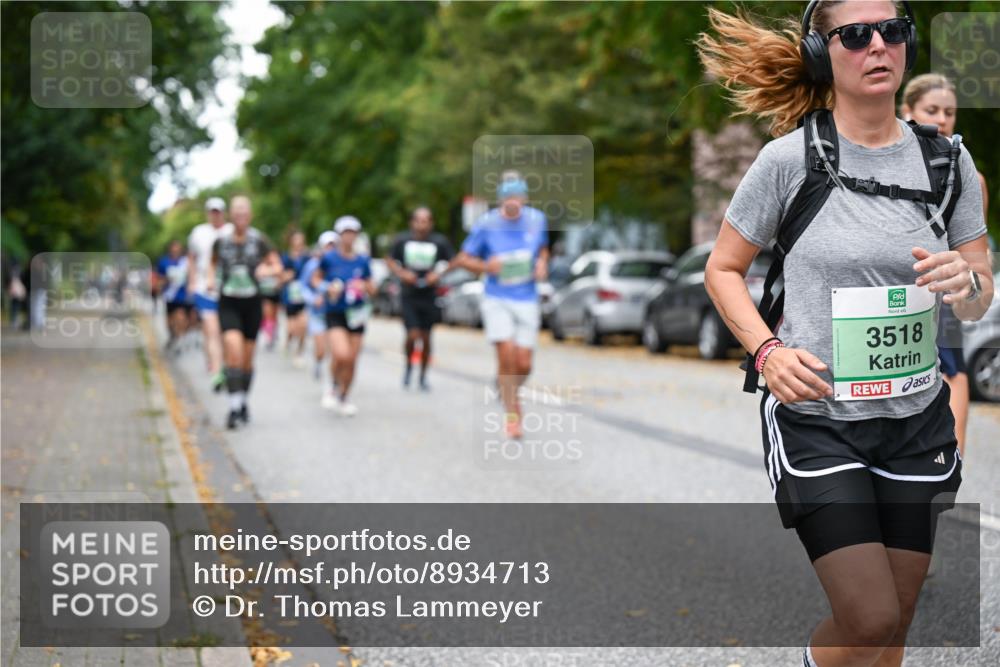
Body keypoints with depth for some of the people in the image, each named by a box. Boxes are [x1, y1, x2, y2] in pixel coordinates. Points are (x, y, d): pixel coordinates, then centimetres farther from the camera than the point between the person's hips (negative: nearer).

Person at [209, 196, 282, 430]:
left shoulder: (259, 240, -3)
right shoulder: (221, 240, 0)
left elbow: (278, 267, 1)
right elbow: (214, 262, 20)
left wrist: (266, 271, -20)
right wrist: (211, 278, 2)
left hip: (252, 304, 1)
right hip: (228, 304, -1)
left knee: (247, 358, 9)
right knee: (233, 349, -20)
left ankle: (243, 402, 31)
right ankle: (234, 406, -19)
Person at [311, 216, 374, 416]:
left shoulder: (363, 261, 4)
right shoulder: (329, 258, -3)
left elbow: (372, 288, 14)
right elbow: (315, 278, 9)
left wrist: (364, 286, -8)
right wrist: (328, 288, -10)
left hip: (356, 315, 3)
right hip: (335, 314, -3)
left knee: (351, 361, 5)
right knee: (341, 355, -22)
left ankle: (343, 399, 25)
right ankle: (334, 387, 8)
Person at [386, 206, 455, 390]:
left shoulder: (440, 242, -5)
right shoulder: (402, 240, -3)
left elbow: (452, 262, 5)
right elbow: (390, 260, 9)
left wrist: (438, 274, -12)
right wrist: (401, 273, -9)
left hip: (429, 295, 1)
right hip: (409, 296, -1)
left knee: (426, 337, 7)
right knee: (413, 335, -12)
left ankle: (423, 377, 24)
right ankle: (408, 366, 18)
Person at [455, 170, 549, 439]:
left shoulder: (537, 220, 1)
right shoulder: (486, 224, -8)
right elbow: (463, 258, 0)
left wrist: (542, 263, -1)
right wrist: (486, 266, -19)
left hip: (527, 300, 3)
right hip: (497, 299, -3)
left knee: (524, 364, 0)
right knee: (507, 354, -17)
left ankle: (510, 391, 35)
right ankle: (511, 414, -2)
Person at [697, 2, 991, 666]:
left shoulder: (947, 159, 2)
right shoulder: (790, 157, -8)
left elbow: (978, 305, 6)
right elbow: (723, 269, 2)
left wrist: (966, 282, -17)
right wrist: (768, 350, -14)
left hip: (917, 420, 4)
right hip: (816, 420, -4)